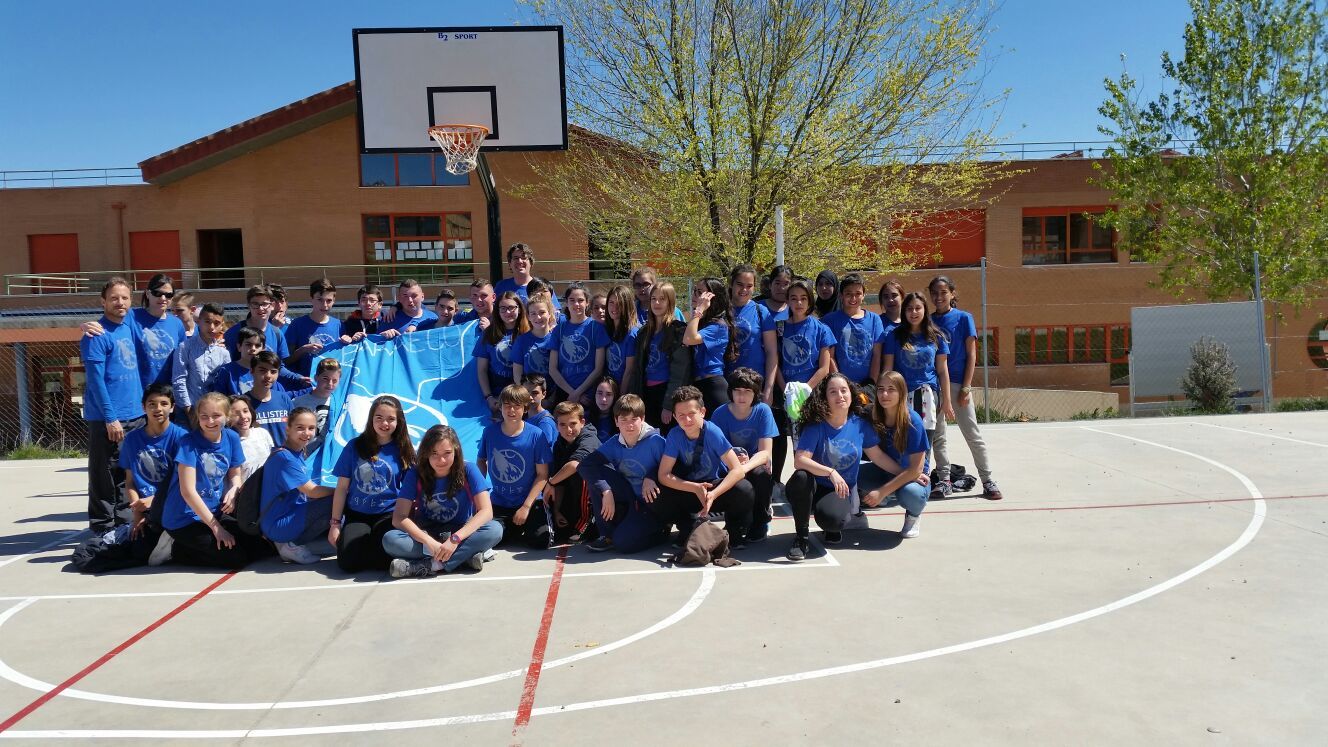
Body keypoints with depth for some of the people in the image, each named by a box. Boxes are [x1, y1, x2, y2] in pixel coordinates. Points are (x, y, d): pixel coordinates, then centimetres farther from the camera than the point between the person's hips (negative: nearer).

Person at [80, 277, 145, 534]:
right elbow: (95, 379, -14)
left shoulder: (129, 327, 11)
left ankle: (124, 521, 23)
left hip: (135, 415, 7)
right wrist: (110, 418, -18)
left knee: (127, 474, 13)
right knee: (105, 476, 2)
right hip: (107, 418, -7)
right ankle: (103, 527, 10)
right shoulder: (97, 335, -10)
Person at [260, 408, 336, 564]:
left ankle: (290, 541, 8)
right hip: (279, 524, -9)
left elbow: (305, 490, 11)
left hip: (292, 513, 9)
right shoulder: (284, 457, -19)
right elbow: (312, 491, -18)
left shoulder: (298, 453, 8)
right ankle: (292, 545, -6)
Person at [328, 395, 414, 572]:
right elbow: (342, 487, 4)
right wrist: (335, 524, 2)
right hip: (356, 515, 1)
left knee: (385, 558, -27)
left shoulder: (402, 451, 2)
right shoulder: (355, 446, 3)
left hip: (389, 515, -1)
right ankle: (365, 541, 11)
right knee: (348, 561, -23)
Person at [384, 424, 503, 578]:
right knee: (389, 539, -28)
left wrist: (455, 539, -33)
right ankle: (466, 555, -28)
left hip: (460, 532, -1)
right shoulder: (415, 474, -11)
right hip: (426, 534, 1)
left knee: (495, 529, -30)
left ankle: (429, 565, -29)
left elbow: (486, 511, -20)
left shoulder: (468, 470, -13)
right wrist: (430, 543, -31)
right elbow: (399, 517, -17)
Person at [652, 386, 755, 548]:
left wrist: (713, 495, -38)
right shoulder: (674, 435, -16)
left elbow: (738, 470, -26)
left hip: (718, 487, -2)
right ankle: (687, 529, 3)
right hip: (690, 490, 2)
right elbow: (664, 475, -15)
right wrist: (696, 488, -28)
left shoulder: (713, 432, -22)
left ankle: (734, 532, -2)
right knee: (656, 498, -26)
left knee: (744, 490, -33)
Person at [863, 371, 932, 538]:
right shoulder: (873, 418, -10)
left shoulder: (913, 421, -21)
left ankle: (913, 515, 0)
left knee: (910, 494, -38)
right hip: (886, 473, 3)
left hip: (913, 477, -3)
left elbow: (916, 468, -21)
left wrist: (882, 492, -24)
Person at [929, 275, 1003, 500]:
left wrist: (966, 387, -9)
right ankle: (944, 479, 16)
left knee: (973, 435, 0)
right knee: (937, 436, 7)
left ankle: (988, 481, 7)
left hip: (957, 384, -3)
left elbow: (971, 354, -2)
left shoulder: (963, 318, -1)